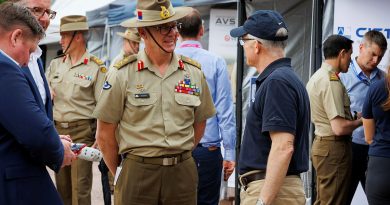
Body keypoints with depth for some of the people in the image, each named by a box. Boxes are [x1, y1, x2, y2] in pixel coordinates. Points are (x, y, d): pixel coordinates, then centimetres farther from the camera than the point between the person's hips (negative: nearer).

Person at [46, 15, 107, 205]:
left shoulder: (96, 67, -5)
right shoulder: (54, 65, 10)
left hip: (82, 132, -5)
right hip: (57, 130, 5)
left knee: (80, 188, -5)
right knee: (62, 186, 12)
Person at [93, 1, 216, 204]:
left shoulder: (194, 72, 4)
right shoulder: (122, 74, -5)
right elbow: (105, 133, -1)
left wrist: (178, 157, 11)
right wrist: (119, 173, 5)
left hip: (183, 172, 3)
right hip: (137, 172, -2)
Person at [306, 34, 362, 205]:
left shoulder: (317, 76, 12)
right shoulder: (332, 81, -19)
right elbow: (340, 128, -24)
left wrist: (352, 115, 18)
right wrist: (360, 121, -6)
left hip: (321, 144, 10)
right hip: (334, 147, -10)